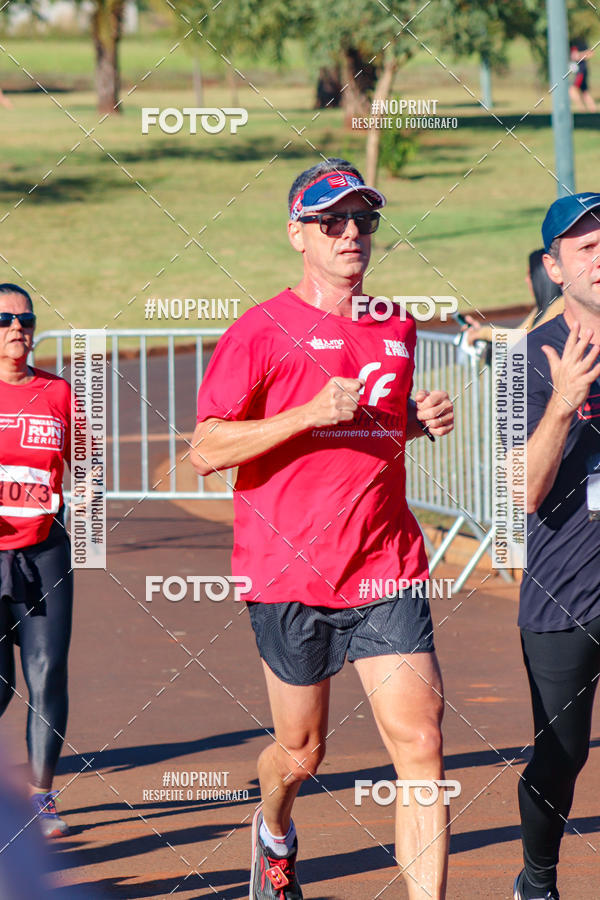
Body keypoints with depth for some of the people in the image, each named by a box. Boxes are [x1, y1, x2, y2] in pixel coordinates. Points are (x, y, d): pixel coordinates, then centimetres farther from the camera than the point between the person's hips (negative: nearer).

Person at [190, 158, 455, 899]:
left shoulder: (398, 329, 13)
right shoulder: (262, 331, -4)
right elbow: (205, 450, -9)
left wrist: (420, 420, 7)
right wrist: (311, 413, -19)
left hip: (386, 573, 3)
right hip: (291, 578, -3)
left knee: (420, 742, -12)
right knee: (300, 752, 11)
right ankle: (274, 833, 45)